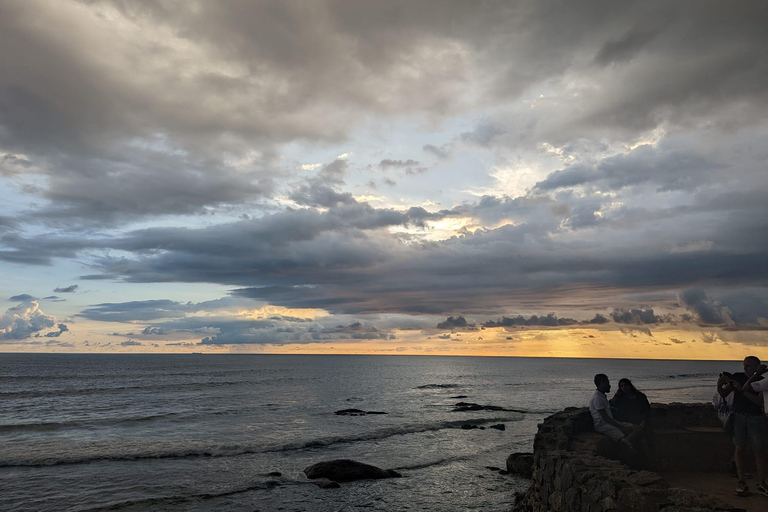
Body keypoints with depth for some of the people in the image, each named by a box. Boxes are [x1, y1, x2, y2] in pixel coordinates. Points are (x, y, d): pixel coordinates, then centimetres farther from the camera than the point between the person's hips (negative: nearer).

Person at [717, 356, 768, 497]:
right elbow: (724, 394, 6)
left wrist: (742, 389, -20)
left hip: (755, 418, -1)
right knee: (739, 448, -1)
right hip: (738, 416, 1)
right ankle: (742, 482, 5)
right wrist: (719, 385, -14)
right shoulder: (737, 377, 4)